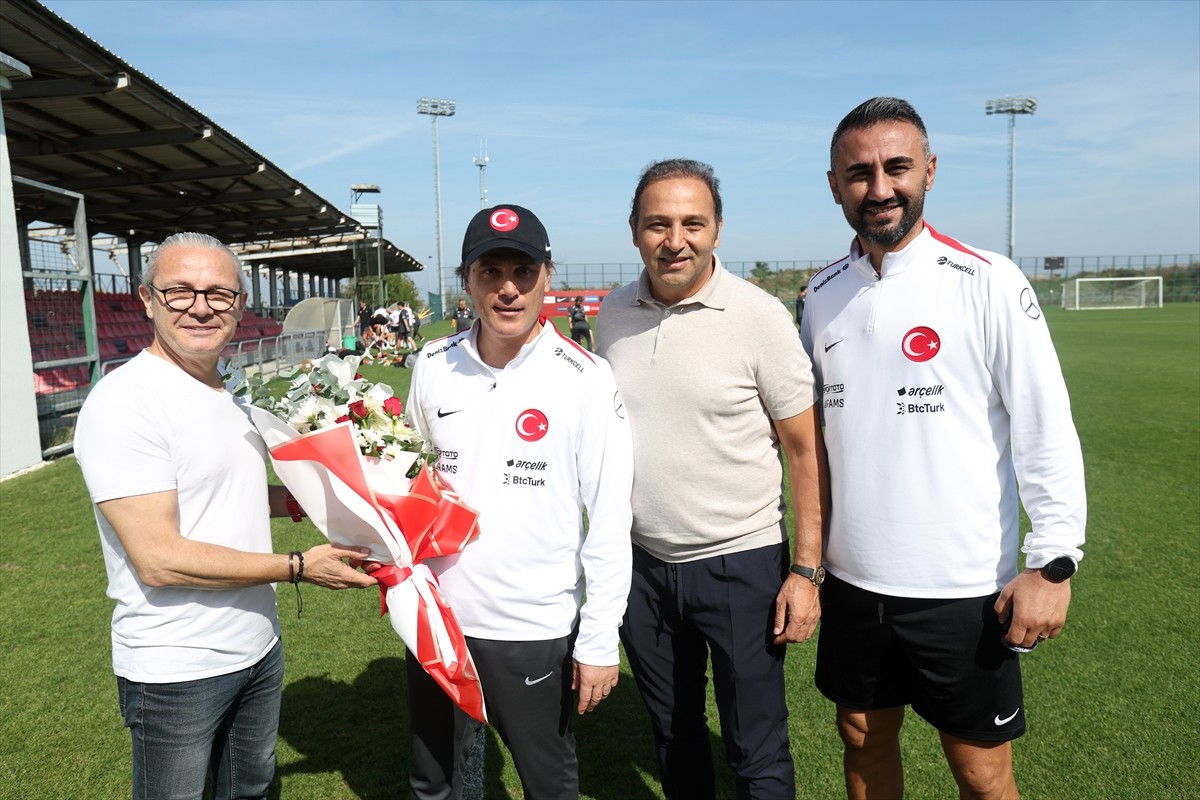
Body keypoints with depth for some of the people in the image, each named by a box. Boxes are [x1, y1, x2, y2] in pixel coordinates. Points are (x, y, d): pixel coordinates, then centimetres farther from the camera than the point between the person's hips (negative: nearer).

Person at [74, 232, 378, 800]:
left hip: (258, 647, 8)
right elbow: (159, 560, -24)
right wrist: (299, 567, -20)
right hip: (175, 670, -7)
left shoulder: (227, 397, 6)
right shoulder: (125, 401, -20)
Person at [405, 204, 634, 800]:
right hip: (437, 617, 4)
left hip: (536, 630, -3)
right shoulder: (433, 366, -1)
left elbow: (610, 522, -10)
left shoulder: (585, 378, -12)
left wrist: (600, 640, -10)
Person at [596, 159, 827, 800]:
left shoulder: (759, 316, -12)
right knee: (673, 736, 22)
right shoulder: (611, 316, 1)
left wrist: (806, 571, -12)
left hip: (740, 562, -4)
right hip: (642, 563, 4)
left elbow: (804, 450, -9)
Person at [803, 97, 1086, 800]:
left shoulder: (988, 284, -10)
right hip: (853, 580, 4)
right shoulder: (823, 294, 3)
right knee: (864, 742, 19)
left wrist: (1054, 561, -13)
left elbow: (1047, 429, -10)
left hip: (964, 588, -4)